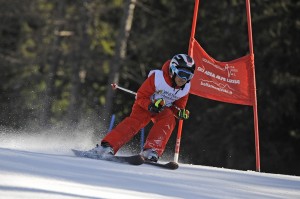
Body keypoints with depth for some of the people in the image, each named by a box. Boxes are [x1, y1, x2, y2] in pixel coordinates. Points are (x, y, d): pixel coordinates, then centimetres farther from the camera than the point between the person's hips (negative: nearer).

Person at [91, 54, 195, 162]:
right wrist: (150, 105, -38)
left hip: (164, 108, 4)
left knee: (169, 121, -28)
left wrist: (180, 112, -20)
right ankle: (107, 146, -35)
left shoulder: (185, 88, -12)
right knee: (135, 121, -29)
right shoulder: (157, 78, -26)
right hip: (145, 104, -4)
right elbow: (141, 96, -19)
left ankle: (152, 151, -36)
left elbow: (179, 106, 4)